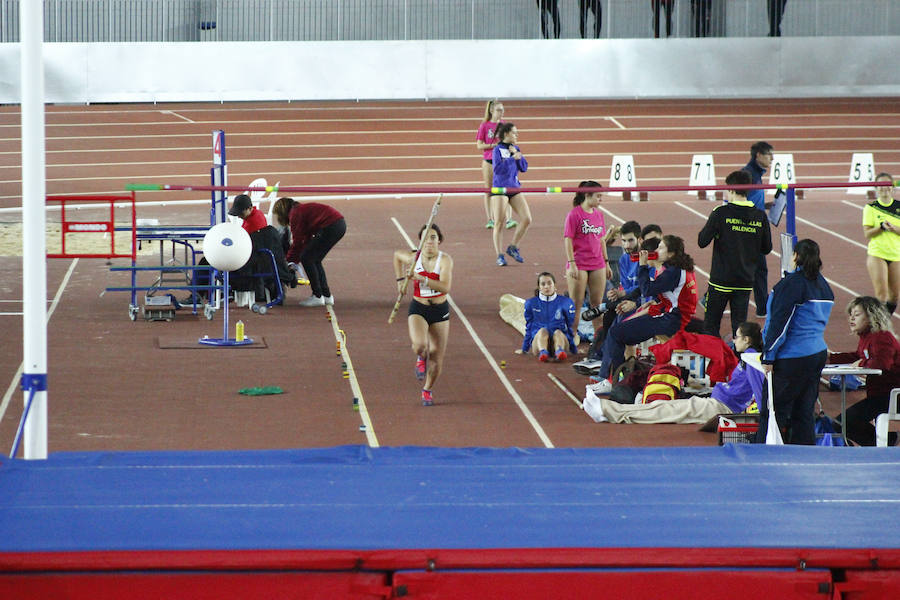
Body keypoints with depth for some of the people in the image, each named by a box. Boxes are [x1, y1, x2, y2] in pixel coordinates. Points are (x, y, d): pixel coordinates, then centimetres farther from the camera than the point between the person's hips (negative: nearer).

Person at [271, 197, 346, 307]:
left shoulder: (295, 214, -4)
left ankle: (317, 297, 0)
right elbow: (306, 240, 25)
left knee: (306, 258, -1)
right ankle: (327, 295, 19)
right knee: (314, 260, 18)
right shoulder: (302, 209, 24)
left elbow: (297, 242, -2)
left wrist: (289, 260, 10)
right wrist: (294, 261, 23)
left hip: (331, 226, -10)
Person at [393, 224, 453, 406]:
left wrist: (421, 279, -34)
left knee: (437, 359, 5)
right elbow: (397, 255, 20)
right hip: (418, 309, 0)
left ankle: (427, 390, 31)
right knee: (419, 345, -27)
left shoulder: (445, 260, -14)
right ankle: (421, 358, 11)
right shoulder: (412, 258, -5)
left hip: (440, 310, 0)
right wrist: (400, 279, 14)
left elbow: (445, 287, -28)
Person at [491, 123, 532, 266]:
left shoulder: (516, 149, 10)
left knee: (526, 219, -2)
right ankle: (500, 255, 3)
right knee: (499, 223, -5)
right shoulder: (498, 149, -7)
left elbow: (524, 168, 6)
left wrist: (517, 154, -6)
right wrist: (512, 158, -22)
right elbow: (497, 169, -18)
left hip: (514, 188, 6)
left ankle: (513, 248, 13)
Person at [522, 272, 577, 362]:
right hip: (538, 339, 0)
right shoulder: (531, 303, 12)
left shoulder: (565, 302, 9)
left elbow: (570, 326, 15)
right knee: (542, 330, -32)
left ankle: (559, 351, -65)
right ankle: (542, 352, -63)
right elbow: (528, 328, 19)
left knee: (558, 332, -33)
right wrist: (524, 349, 22)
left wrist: (573, 348, 16)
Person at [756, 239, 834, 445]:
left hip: (792, 357, -8)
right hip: (818, 354, 8)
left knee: (773, 412, -2)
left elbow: (780, 322, -15)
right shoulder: (823, 285, 12)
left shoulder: (792, 283, -13)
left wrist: (768, 356, -10)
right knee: (803, 412, 12)